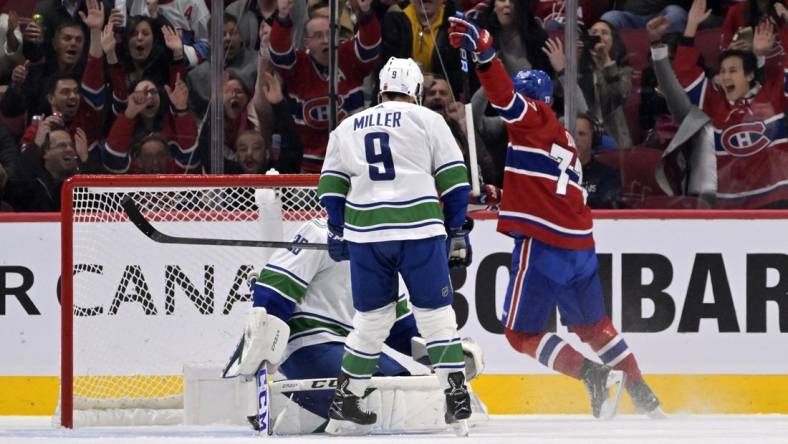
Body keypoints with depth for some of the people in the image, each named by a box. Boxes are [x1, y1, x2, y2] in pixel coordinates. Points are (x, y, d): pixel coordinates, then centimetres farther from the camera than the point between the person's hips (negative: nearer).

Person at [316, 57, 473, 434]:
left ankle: (345, 404, 15)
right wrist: (457, 232, 7)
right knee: (436, 314, 3)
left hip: (365, 233, 3)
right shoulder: (427, 120, 7)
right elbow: (453, 179, 3)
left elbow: (331, 186, 16)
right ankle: (457, 400, -3)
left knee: (371, 319, 14)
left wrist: (336, 232, 22)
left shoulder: (348, 127, 18)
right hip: (419, 229, -3)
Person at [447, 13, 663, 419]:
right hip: (579, 246, 9)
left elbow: (505, 96, -22)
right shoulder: (563, 138, 22)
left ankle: (592, 374, -19)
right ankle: (644, 397, 23)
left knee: (522, 333, -2)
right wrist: (505, 198, 28)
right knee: (594, 326, 23)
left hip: (542, 245, -9)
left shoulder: (534, 118, -2)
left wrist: (481, 49, -33)